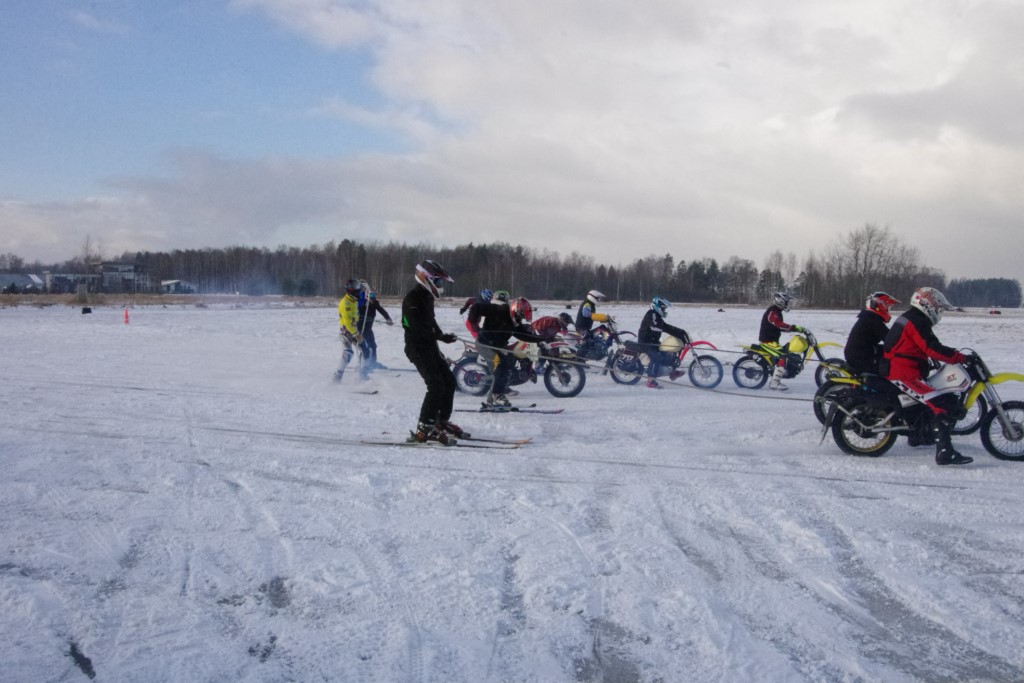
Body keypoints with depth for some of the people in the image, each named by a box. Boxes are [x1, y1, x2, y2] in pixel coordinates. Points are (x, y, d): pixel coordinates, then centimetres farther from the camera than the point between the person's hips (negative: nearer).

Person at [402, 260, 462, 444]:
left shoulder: (427, 297, 16)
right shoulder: (413, 298, -16)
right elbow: (419, 328, -24)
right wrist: (442, 336, -26)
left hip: (430, 347, 10)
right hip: (418, 348, -10)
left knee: (449, 382, 10)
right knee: (436, 385, -16)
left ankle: (442, 421, 23)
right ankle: (424, 429, -12)